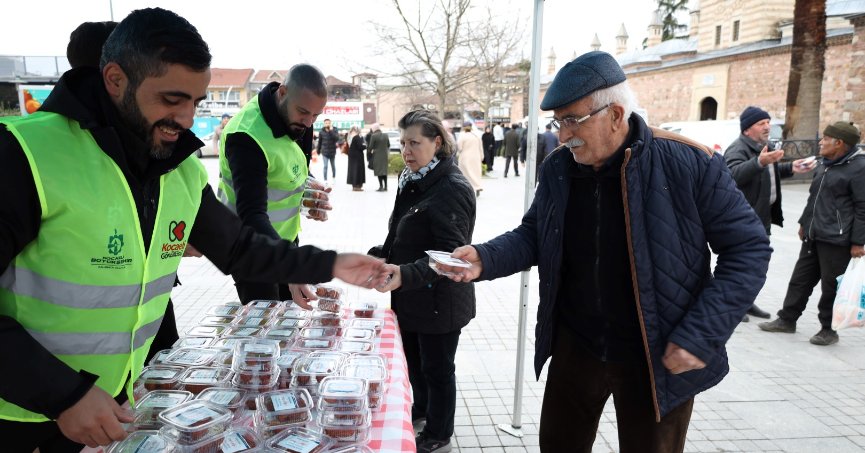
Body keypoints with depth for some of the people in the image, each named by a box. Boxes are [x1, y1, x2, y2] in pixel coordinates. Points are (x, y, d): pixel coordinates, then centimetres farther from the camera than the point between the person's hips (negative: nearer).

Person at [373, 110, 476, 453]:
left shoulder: (452, 189, -21)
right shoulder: (413, 182, 8)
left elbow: (452, 253, -28)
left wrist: (406, 275, -40)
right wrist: (379, 256, 5)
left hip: (439, 302, -8)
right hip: (411, 297, 9)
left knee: (437, 367, 9)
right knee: (413, 359, 24)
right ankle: (421, 407, 48)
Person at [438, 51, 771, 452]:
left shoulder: (689, 164, -18)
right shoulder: (557, 169, -3)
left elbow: (748, 249, -12)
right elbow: (533, 235, 8)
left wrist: (701, 336, -18)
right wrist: (485, 259, -13)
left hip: (658, 360, -4)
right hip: (574, 349, 5)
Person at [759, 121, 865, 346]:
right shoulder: (825, 163, 15)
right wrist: (804, 222, 24)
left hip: (836, 239, -8)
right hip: (813, 235, 8)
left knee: (832, 285, 2)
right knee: (800, 278, 12)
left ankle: (828, 329, 15)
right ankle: (787, 319, 22)